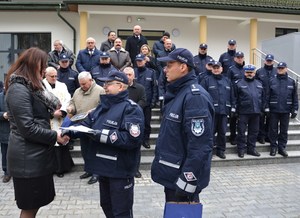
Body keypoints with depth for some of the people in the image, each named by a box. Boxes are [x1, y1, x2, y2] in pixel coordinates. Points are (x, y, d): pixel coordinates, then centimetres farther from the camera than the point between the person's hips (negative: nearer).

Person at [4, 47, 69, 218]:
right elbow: (28, 128, -23)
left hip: (37, 154, 10)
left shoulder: (31, 86, 15)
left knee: (36, 203, 18)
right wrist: (55, 136, -17)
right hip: (28, 158, -10)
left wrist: (52, 112, 8)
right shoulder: (19, 89, -17)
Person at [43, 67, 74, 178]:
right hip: (48, 121, -3)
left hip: (61, 120, 3)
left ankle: (61, 167, 13)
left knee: (61, 142, 4)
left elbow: (67, 99, 5)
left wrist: (62, 111, -11)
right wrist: (52, 113, -14)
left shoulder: (62, 85, 15)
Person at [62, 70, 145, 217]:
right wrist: (69, 130, -9)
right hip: (103, 167, 8)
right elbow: (86, 124, 10)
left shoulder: (131, 109, -16)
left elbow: (132, 138, -28)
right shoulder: (103, 106, 12)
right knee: (106, 205, 25)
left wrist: (103, 135, -26)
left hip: (120, 170, -8)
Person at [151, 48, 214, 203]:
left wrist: (187, 181, -24)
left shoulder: (195, 96, -21)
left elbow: (200, 145, -26)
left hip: (182, 178, -9)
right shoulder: (176, 93, 10)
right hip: (171, 174, 9)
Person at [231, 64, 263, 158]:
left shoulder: (259, 84, 14)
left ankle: (251, 148, 22)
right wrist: (234, 109, -8)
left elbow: (262, 98, 19)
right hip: (243, 112, -4)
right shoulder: (239, 83, -1)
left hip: (256, 112, 4)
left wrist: (262, 109, 15)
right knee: (241, 131, 1)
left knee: (254, 131, 11)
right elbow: (234, 98, -3)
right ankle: (241, 149, 12)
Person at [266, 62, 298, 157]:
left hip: (286, 111, 1)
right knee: (273, 130, 7)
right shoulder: (272, 81, 0)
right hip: (274, 110, -1)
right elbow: (267, 95, -2)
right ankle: (273, 147, 19)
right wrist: (267, 108, -7)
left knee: (284, 130, 9)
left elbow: (295, 97, 5)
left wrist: (295, 110, 1)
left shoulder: (291, 82, 3)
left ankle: (282, 147, 21)